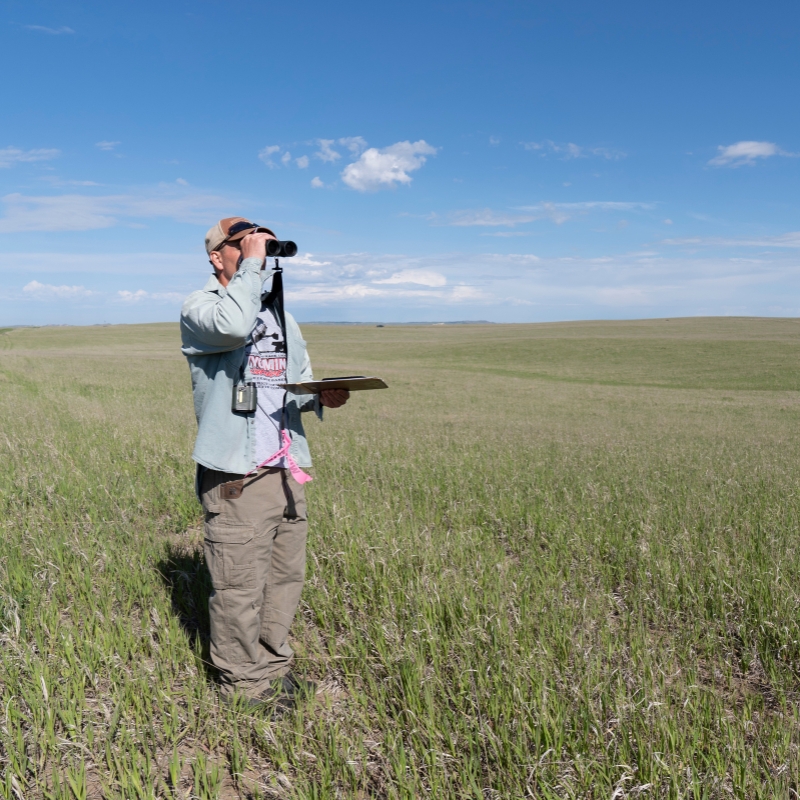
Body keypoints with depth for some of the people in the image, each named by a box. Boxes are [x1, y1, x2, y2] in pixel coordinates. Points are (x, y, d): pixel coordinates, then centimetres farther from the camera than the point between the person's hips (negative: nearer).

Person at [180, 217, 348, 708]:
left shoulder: (280, 315, 18)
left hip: (287, 471, 7)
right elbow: (234, 326, -29)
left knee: (285, 577, 15)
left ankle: (275, 668, 32)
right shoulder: (199, 309, -4)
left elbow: (301, 385, 21)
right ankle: (243, 685, 21)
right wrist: (251, 263, -17)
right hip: (235, 478, -6)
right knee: (240, 589, 2)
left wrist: (323, 396, -2)